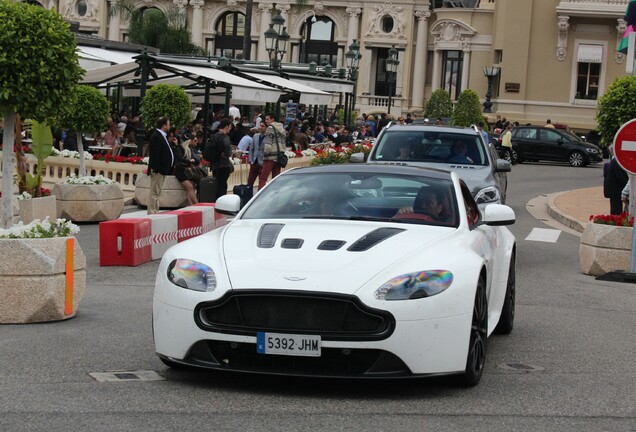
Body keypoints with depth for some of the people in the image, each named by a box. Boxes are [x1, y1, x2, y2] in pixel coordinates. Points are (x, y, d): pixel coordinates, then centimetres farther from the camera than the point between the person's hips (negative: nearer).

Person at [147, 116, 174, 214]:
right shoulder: (156, 137, -17)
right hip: (158, 169, -11)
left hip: (162, 169, 11)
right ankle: (152, 213, -6)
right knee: (155, 192, -8)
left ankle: (155, 212, 21)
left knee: (156, 192, 15)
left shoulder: (162, 136, 16)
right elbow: (155, 154, -23)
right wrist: (156, 168, -25)